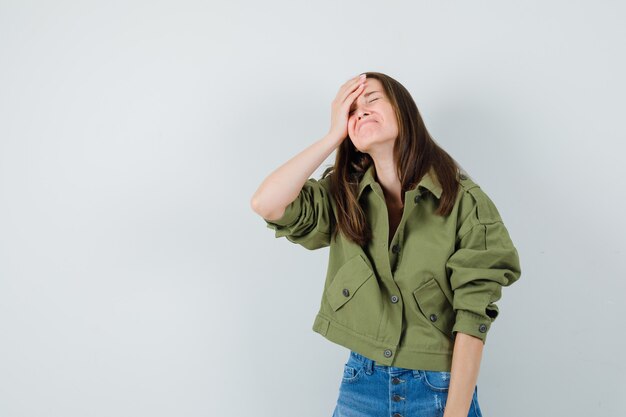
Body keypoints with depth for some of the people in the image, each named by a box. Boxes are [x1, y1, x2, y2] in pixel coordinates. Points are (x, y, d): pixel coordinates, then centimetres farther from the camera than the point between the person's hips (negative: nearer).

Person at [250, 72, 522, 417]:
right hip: (362, 384, 3)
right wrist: (334, 134, -10)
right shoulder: (342, 197, 0)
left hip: (441, 388, -3)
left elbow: (472, 316, -13)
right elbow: (266, 204, -16)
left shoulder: (465, 201, -11)